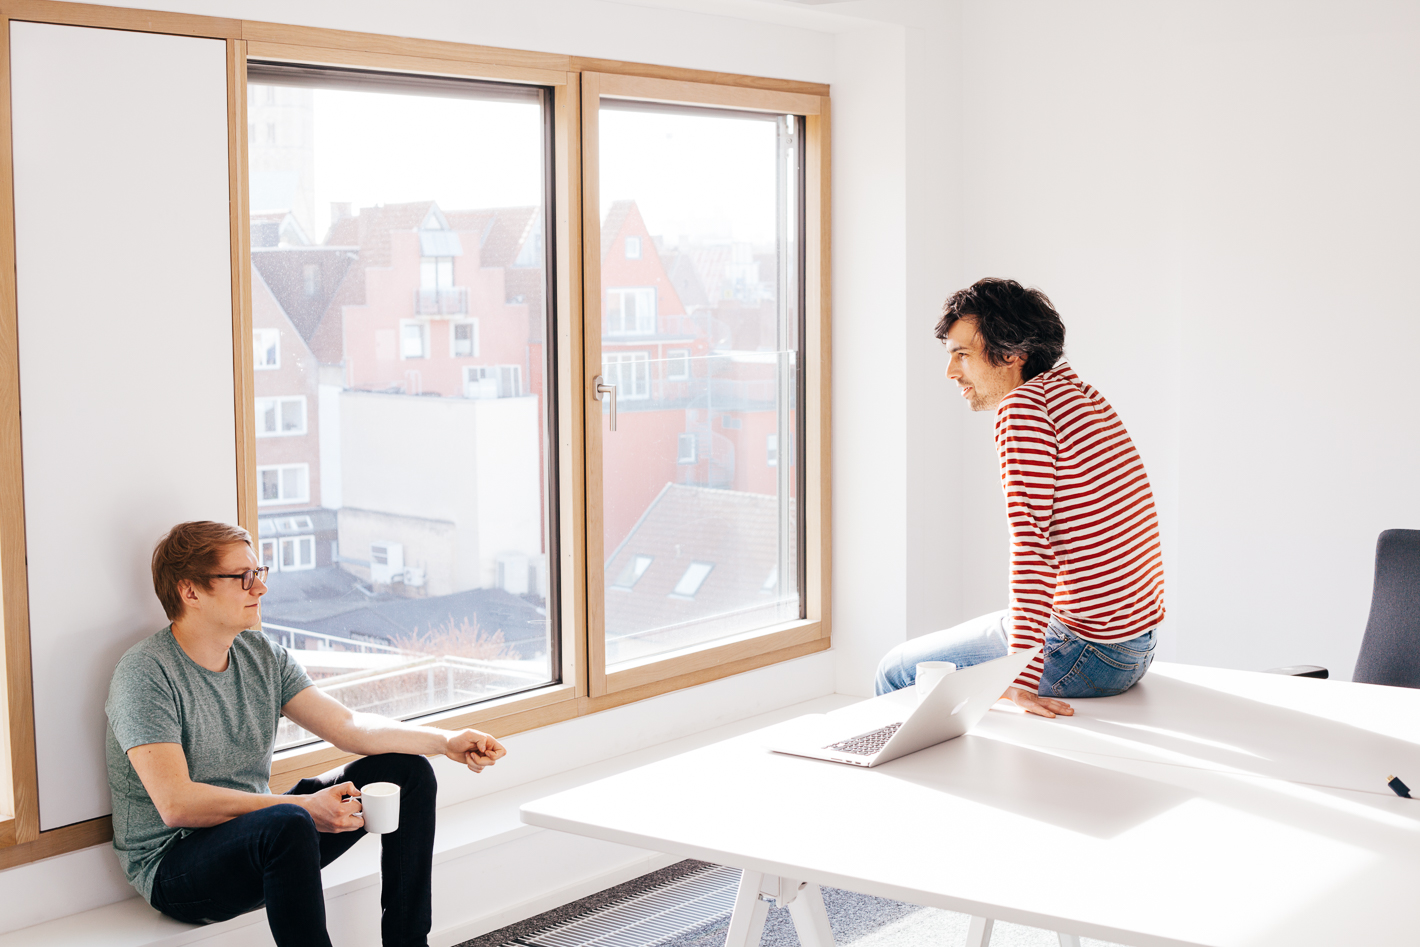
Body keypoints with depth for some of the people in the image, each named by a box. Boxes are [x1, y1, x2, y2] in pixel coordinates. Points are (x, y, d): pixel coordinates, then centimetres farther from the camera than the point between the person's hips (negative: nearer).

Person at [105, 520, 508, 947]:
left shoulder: (263, 656, 5)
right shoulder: (145, 673, -18)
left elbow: (348, 726, 2)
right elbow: (176, 804, -27)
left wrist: (445, 741, -12)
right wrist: (302, 807, -30)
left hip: (260, 839, 8)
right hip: (172, 867, -8)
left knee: (409, 771, 1)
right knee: (288, 823, -39)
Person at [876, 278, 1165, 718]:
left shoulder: (1023, 408, -19)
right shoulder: (1074, 388, 9)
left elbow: (1032, 541, -26)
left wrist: (1023, 678, -28)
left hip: (1088, 655, -10)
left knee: (898, 672, 4)